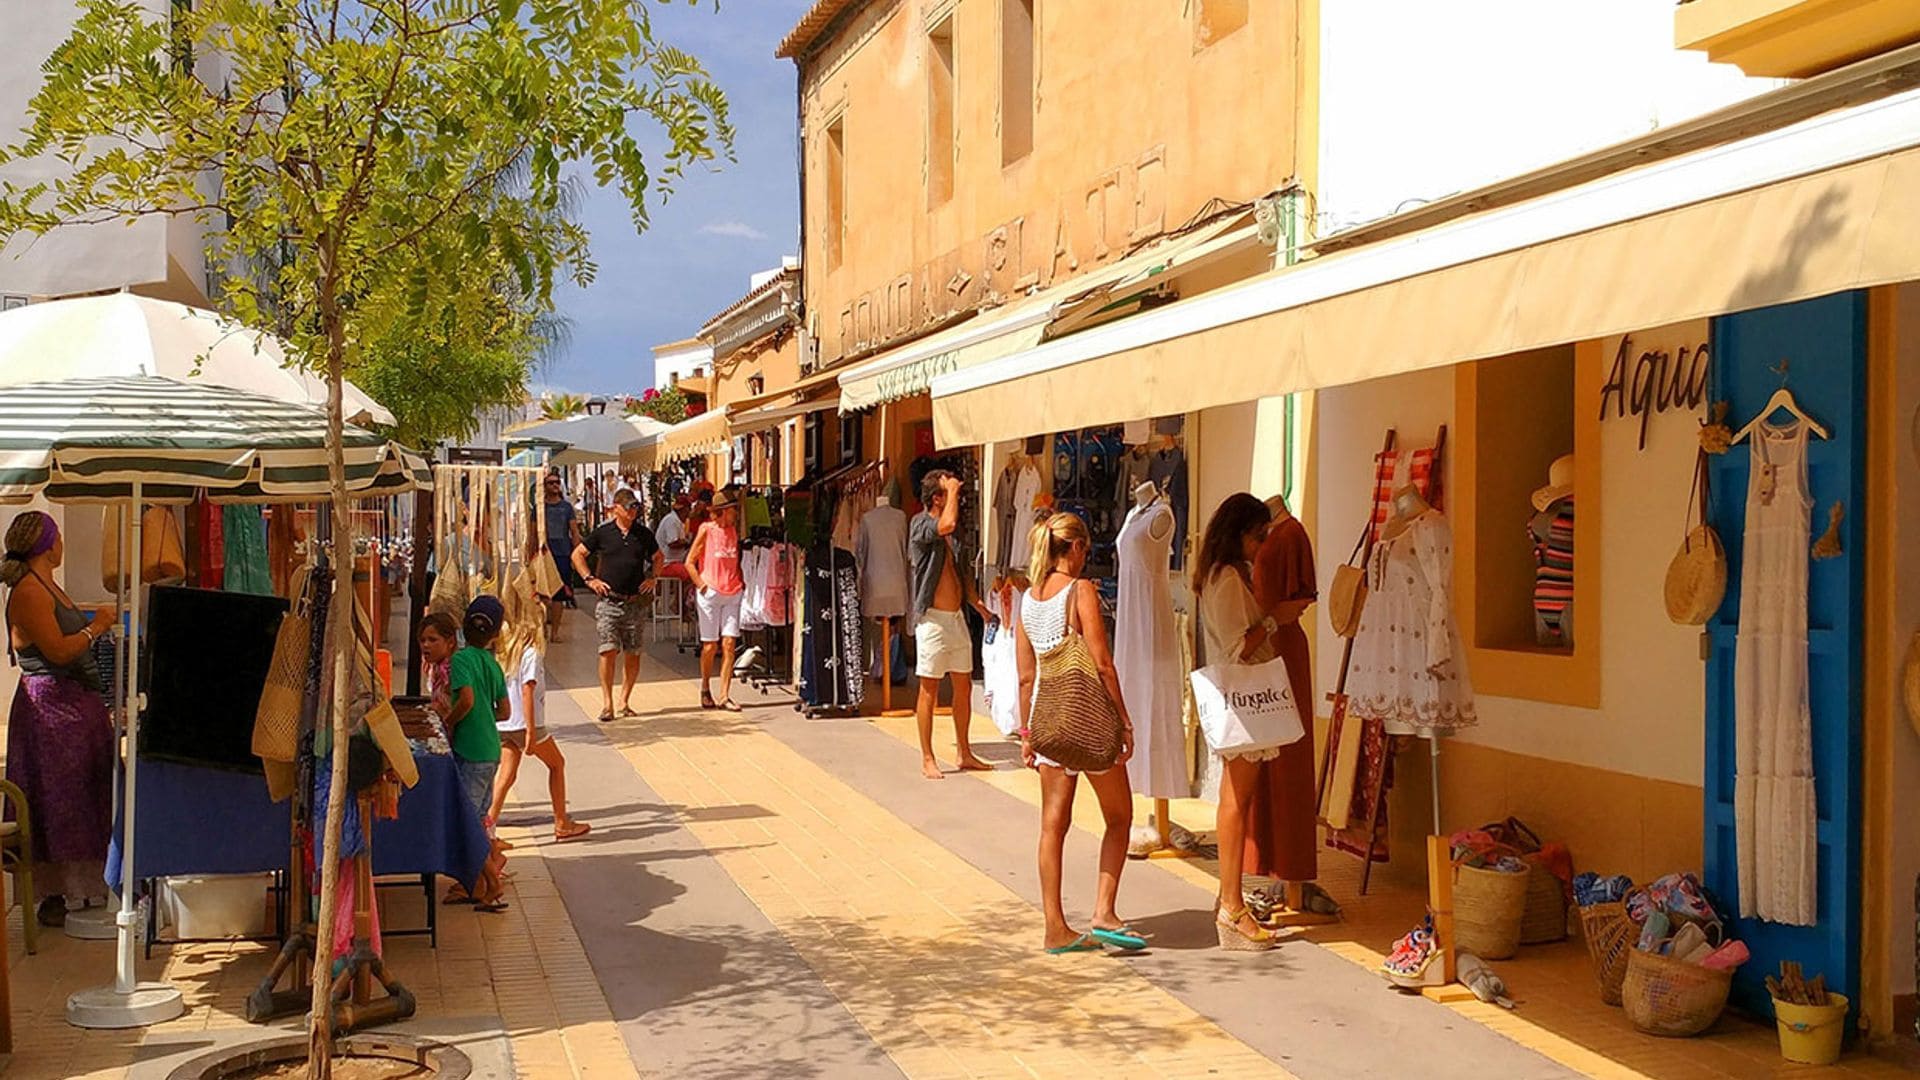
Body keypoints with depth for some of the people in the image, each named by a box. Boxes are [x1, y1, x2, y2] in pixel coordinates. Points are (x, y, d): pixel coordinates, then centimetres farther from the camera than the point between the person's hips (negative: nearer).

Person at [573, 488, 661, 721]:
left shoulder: (644, 534, 8)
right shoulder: (602, 533, 1)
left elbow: (657, 557, 24)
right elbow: (577, 555, 9)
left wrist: (652, 578, 9)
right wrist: (590, 579, 0)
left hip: (636, 603, 3)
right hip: (608, 601, -3)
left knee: (633, 655, 4)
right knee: (609, 650, -11)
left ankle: (624, 700, 17)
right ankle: (606, 703, -5)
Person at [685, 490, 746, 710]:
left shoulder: (734, 531, 11)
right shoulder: (706, 530, -3)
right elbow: (689, 562, -2)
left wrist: (741, 582, 8)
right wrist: (701, 585, -8)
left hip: (732, 593, 4)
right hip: (710, 593, -4)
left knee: (729, 644, -3)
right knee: (710, 645, 1)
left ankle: (724, 696, 0)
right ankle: (705, 691, 19)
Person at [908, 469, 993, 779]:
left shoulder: (951, 535, 15)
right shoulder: (921, 524, -9)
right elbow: (948, 524, -31)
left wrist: (979, 605, 11)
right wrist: (952, 490, -16)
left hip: (957, 616, 8)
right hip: (933, 617, -8)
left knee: (964, 687, 11)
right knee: (929, 690, -1)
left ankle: (965, 753, 21)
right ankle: (927, 760, 5)